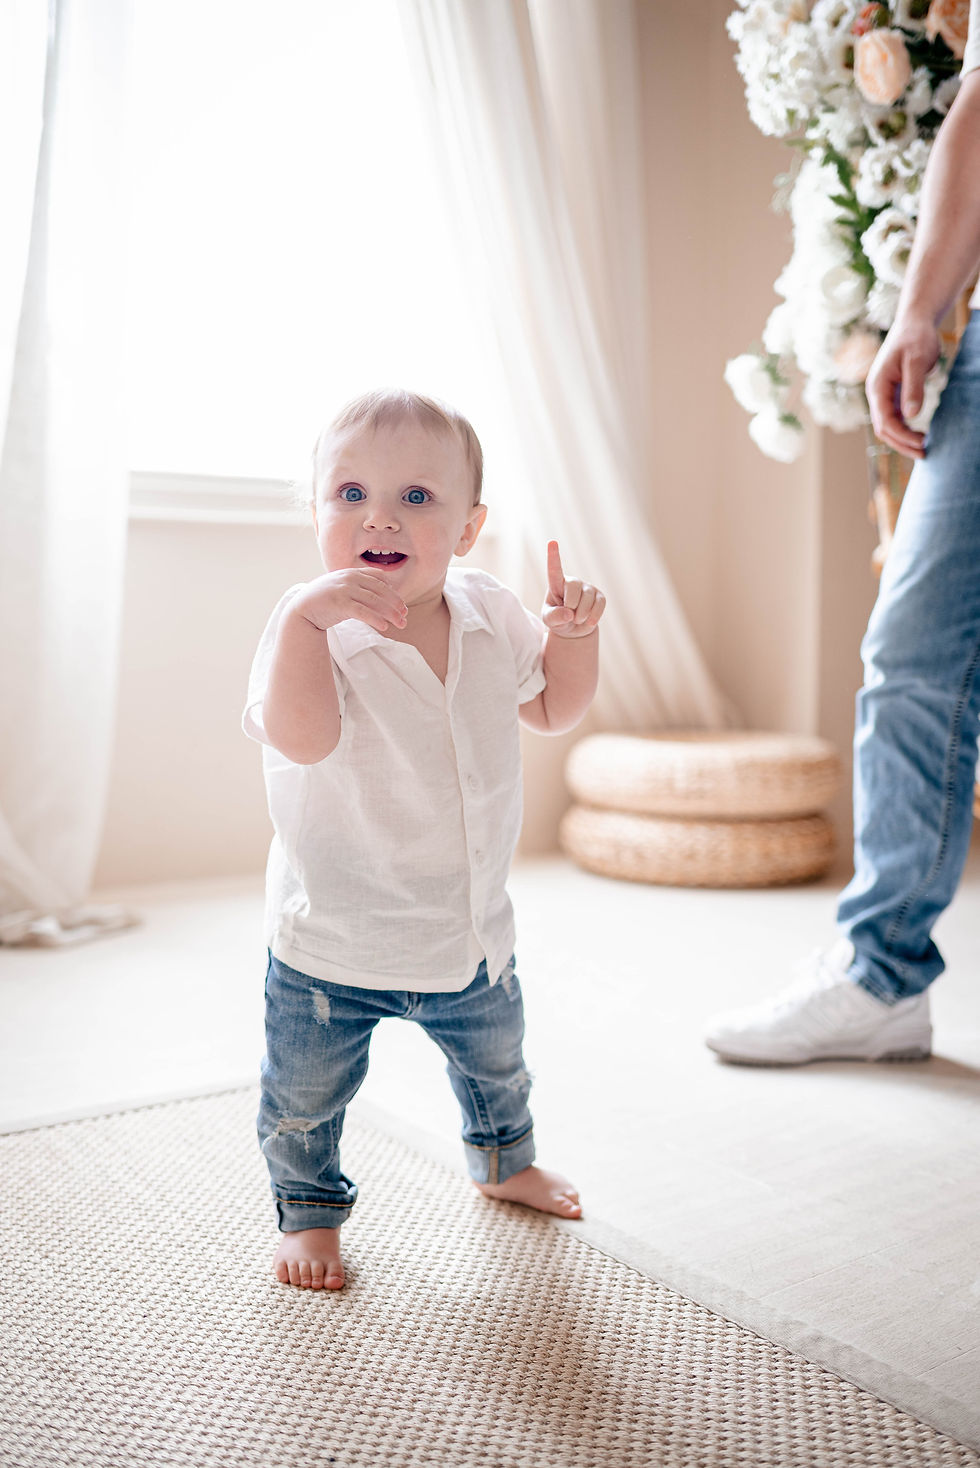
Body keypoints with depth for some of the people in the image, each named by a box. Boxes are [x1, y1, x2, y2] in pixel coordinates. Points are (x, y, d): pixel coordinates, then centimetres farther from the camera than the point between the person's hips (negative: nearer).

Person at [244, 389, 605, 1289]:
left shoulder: (490, 617, -6)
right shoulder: (312, 627, -22)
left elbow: (553, 709, 9)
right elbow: (300, 736, -40)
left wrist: (573, 632, -8)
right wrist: (307, 614, -47)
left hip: (472, 932, 5)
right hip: (331, 947, -4)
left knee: (497, 1062, 27)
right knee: (306, 1097, 13)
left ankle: (504, 1163, 57)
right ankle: (310, 1209, 42)